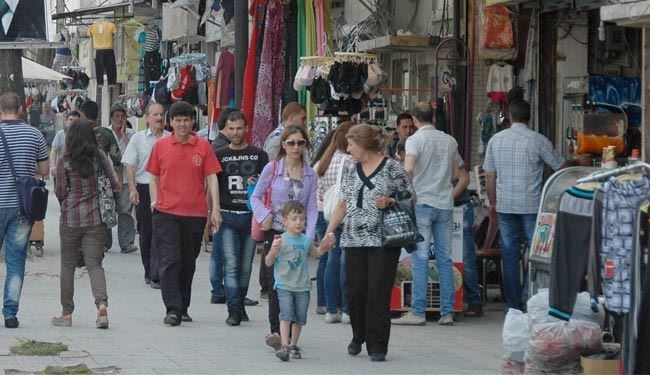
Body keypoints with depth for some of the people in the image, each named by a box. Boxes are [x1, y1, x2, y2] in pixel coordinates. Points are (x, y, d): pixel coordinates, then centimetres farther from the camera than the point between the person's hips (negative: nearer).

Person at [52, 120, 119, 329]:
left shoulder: (64, 162, -7)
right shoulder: (100, 157, -2)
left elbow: (60, 193, -2)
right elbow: (114, 184, 3)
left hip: (70, 218, -1)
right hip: (96, 218, 1)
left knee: (68, 264, 11)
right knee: (94, 264, 2)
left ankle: (67, 313, 14)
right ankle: (102, 303, -23)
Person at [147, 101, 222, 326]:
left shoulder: (203, 146, 2)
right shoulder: (160, 146, 4)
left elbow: (211, 178, 2)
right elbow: (153, 177, 12)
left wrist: (215, 209, -5)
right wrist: (155, 202, 1)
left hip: (195, 214, 1)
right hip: (166, 213, -1)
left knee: (188, 263, 11)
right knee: (169, 261, -9)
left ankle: (183, 308, 22)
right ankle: (172, 309, -9)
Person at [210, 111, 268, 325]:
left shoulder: (259, 155, 8)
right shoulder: (219, 155, 8)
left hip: (251, 215, 1)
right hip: (227, 215, -1)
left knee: (246, 265, 8)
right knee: (231, 264, -10)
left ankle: (240, 304, 21)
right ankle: (234, 310, -13)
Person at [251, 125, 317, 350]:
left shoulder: (310, 175, 6)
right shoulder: (272, 169, 1)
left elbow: (312, 208, 5)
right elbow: (255, 196, 7)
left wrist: (309, 237, -4)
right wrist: (264, 215, -11)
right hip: (275, 233, -2)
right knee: (276, 283, -11)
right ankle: (276, 330, -15)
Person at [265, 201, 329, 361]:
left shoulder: (306, 240, 5)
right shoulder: (280, 240, -6)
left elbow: (317, 252, 24)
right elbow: (268, 263, -3)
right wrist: (273, 251, -22)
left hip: (302, 286, 4)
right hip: (284, 286, -4)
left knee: (299, 318, 8)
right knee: (286, 315, -16)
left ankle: (293, 346, 23)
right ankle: (284, 346, -20)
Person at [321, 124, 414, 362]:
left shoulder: (392, 168, -2)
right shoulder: (353, 171, 15)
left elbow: (409, 200, 2)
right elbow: (342, 204, 14)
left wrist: (390, 203, -16)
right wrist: (330, 232, 5)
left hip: (382, 241, -5)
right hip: (354, 241, 5)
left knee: (378, 293, -6)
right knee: (355, 291, 4)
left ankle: (377, 346, 0)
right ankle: (358, 337, 24)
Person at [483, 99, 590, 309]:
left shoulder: (495, 140, 4)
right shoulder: (538, 140, -7)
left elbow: (489, 177, 7)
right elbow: (560, 166, 3)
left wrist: (493, 203, 18)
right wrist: (579, 162, 22)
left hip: (505, 205, 3)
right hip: (531, 205, -3)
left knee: (509, 255, 7)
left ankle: (514, 306, 9)